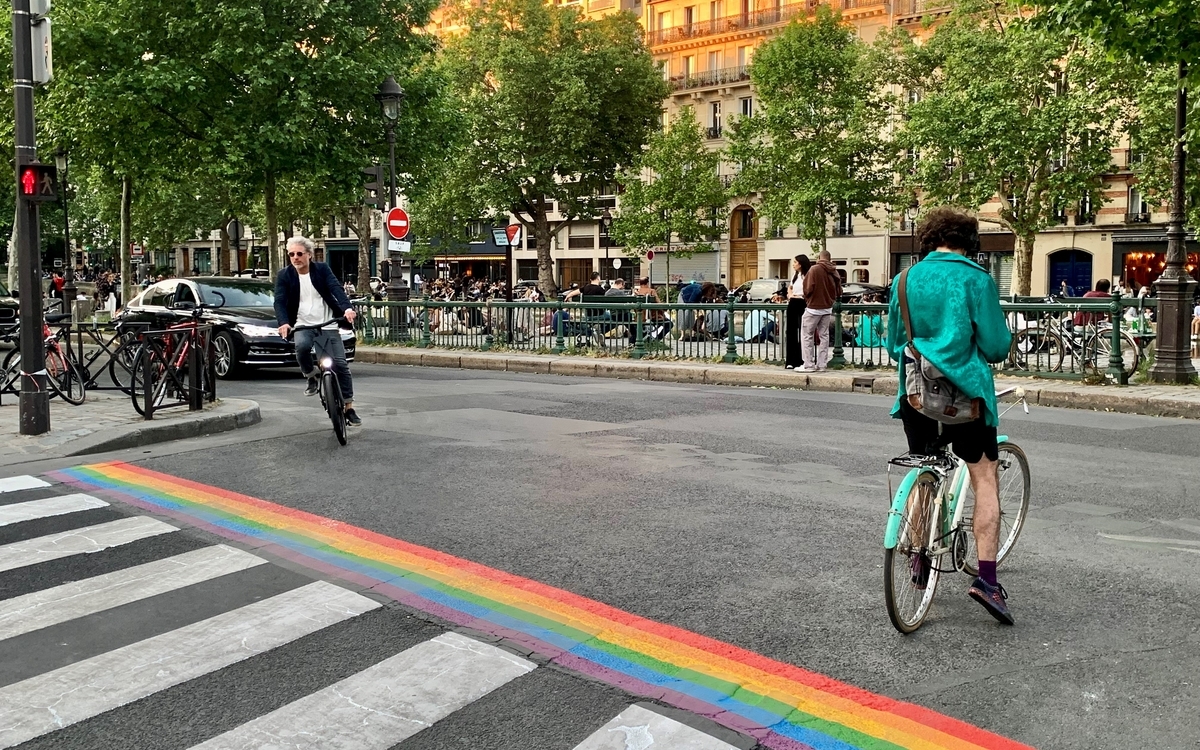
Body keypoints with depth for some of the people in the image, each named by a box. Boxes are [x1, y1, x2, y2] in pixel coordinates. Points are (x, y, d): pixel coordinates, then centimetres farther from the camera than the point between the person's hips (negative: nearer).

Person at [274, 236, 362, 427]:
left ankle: (349, 407, 5)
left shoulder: (322, 269, 2)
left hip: (328, 326, 0)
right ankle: (312, 377, -4)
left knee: (341, 364, -7)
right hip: (303, 326, 0)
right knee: (302, 346, -34)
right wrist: (283, 322, -29)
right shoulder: (284, 276, 2)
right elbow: (280, 301, -8)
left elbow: (336, 289, -13)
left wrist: (347, 308, -33)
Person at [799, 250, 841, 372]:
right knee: (824, 335, 12)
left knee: (807, 335, 2)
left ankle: (809, 365, -1)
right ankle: (822, 364, 14)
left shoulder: (814, 269, -13)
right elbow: (838, 292, 8)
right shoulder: (834, 272, 4)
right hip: (828, 308, 6)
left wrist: (806, 298, 2)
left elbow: (808, 289, -17)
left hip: (814, 308, -6)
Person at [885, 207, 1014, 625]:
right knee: (985, 481, 3)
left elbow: (893, 344, 12)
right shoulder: (976, 279, -6)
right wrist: (1003, 343, 16)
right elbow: (995, 346, -6)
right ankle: (986, 578, -6)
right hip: (965, 392, -4)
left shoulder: (908, 279, 6)